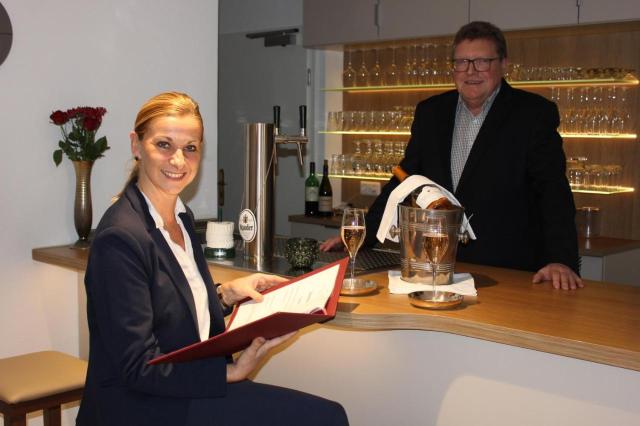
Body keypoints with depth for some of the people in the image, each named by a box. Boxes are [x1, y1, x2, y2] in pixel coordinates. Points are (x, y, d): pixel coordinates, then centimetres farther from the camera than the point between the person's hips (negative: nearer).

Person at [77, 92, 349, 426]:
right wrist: (232, 371, -23)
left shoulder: (181, 216, 7)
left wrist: (226, 293, 2)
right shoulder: (120, 237, -19)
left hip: (189, 389, 8)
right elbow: (138, 366, -20)